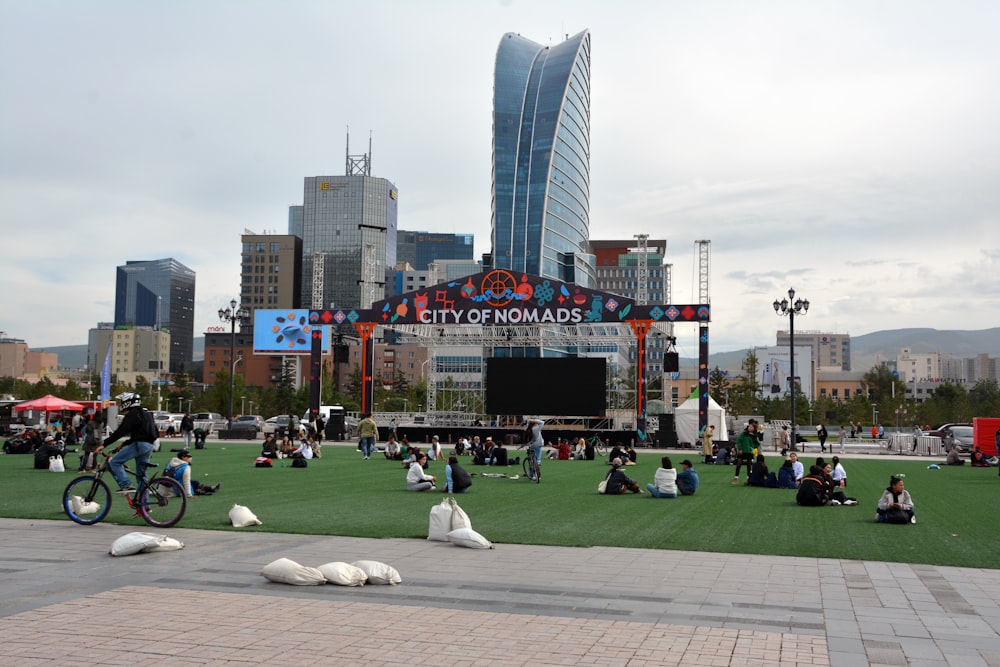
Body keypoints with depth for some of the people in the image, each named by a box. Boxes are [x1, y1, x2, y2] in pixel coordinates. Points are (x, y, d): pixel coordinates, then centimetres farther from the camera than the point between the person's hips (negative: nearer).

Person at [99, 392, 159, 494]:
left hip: (139, 445, -9)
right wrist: (122, 445, 30)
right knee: (141, 475, 15)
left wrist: (104, 444, -14)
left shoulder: (132, 414, -6)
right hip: (149, 446, 9)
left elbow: (120, 431, -15)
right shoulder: (146, 413, 23)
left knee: (114, 462, -6)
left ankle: (126, 486, -18)